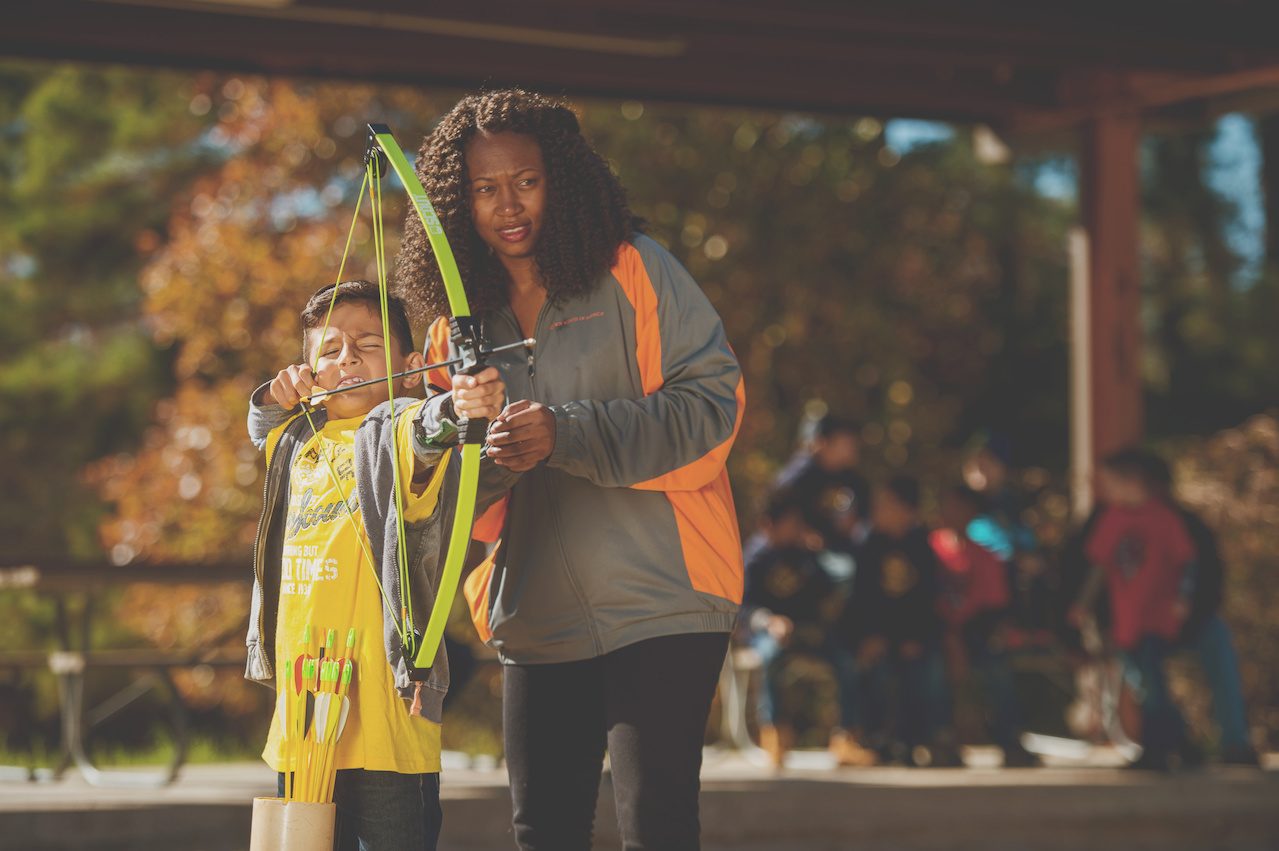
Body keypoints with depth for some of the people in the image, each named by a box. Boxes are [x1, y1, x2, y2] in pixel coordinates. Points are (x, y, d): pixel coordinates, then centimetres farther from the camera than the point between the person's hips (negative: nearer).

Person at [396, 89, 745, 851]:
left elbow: (713, 401, -11)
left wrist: (567, 436, -20)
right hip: (539, 619, 6)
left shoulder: (632, 272, -3)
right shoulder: (465, 318, 13)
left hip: (655, 606, -6)